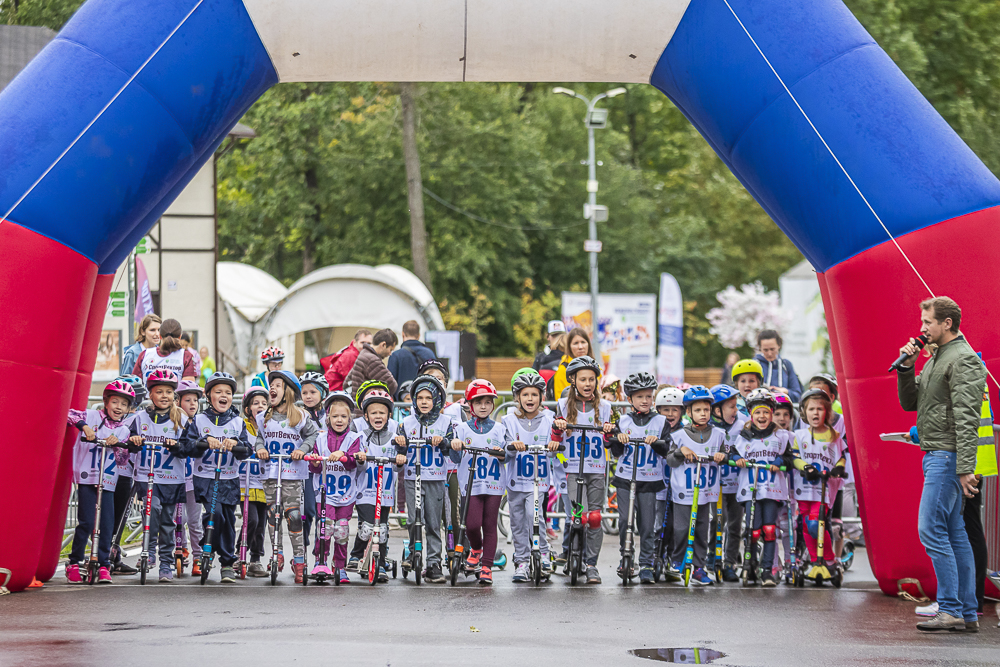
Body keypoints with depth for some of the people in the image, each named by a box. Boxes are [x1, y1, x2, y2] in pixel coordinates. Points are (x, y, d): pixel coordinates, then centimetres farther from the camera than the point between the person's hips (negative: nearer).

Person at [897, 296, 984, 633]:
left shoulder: (964, 359, -13)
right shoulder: (935, 359, 18)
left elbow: (967, 418, -19)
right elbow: (910, 403, 20)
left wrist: (965, 468, -24)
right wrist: (905, 368, 4)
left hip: (948, 457, -10)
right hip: (934, 455, 10)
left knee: (931, 530, -13)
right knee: (954, 535, 9)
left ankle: (950, 610, -11)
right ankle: (967, 614, 11)